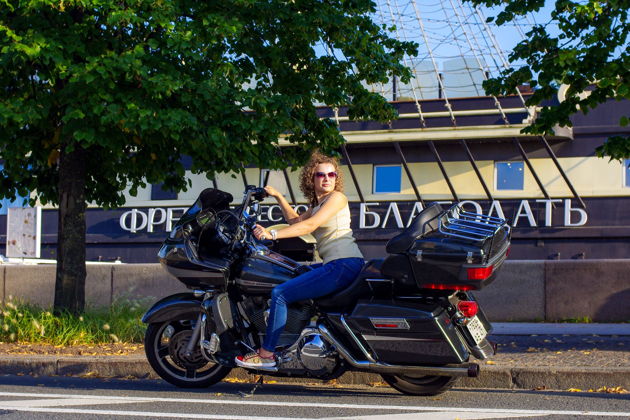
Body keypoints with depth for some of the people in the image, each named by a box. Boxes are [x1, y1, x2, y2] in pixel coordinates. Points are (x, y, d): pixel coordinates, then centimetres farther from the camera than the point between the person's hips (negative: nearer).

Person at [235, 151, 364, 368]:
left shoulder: (337, 197, -6)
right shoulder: (316, 204, 22)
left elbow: (310, 225, -18)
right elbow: (295, 220, 35)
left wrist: (273, 234, -22)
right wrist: (278, 197, 27)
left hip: (344, 263, -10)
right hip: (332, 264, 10)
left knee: (280, 293, -13)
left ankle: (266, 354, -11)